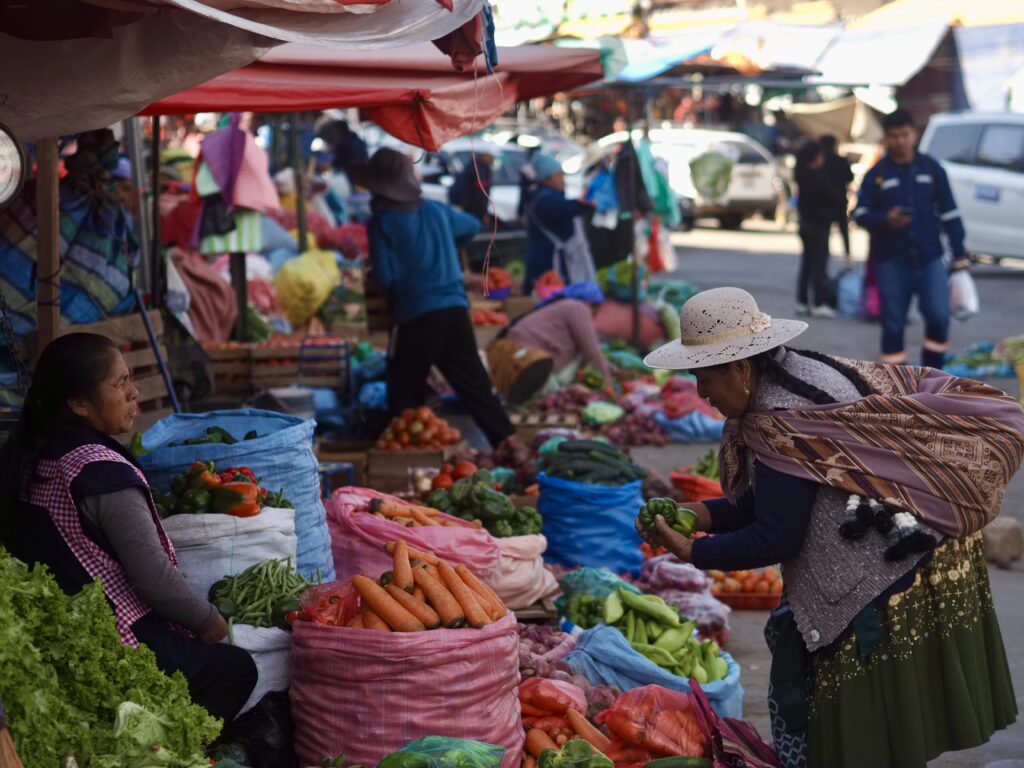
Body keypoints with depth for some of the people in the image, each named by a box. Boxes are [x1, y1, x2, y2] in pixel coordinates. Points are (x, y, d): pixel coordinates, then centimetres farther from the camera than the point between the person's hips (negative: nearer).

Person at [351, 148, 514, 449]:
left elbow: (385, 279, -10)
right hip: (455, 309, 5)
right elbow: (473, 225, 31)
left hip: (416, 317, -5)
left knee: (404, 397, 9)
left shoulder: (382, 222, -5)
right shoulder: (436, 210, 11)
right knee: (477, 388, 6)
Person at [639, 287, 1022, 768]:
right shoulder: (794, 374, 6)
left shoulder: (784, 423, -24)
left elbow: (776, 538, -20)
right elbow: (767, 502, 12)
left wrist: (690, 552, -11)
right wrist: (699, 514, 1)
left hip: (892, 580, -10)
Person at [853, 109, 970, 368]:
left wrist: (959, 255, 5)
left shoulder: (932, 169, 6)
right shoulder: (876, 175, 3)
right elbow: (860, 213, 3)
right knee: (893, 324, 4)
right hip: (891, 262, 0)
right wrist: (885, 219, -17)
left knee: (939, 316, -11)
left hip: (929, 259, 0)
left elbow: (949, 213, 8)